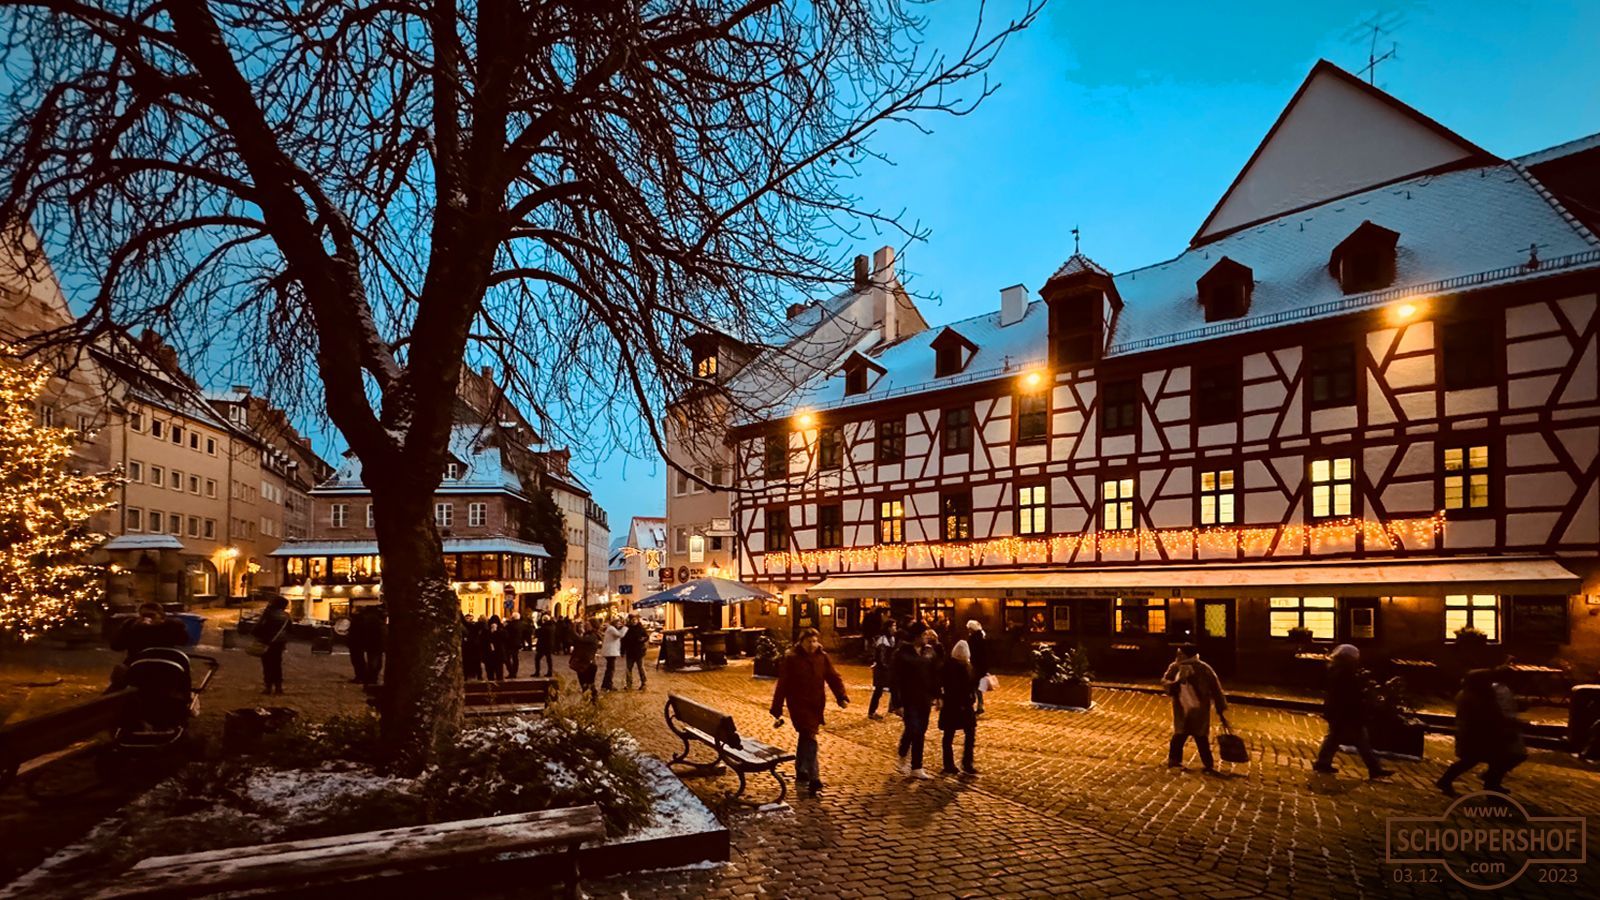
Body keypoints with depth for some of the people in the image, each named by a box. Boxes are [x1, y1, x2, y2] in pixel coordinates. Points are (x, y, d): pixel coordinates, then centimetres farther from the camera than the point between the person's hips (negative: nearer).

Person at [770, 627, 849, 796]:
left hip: (816, 705, 5)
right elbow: (782, 685, -12)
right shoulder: (791, 659, -13)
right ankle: (813, 778, -12)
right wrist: (777, 711, -12)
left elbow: (833, 677, -3)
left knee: (805, 738, 17)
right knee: (810, 738, -14)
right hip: (799, 705, -5)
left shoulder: (822, 657, 0)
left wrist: (841, 697, -20)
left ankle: (801, 773, 33)